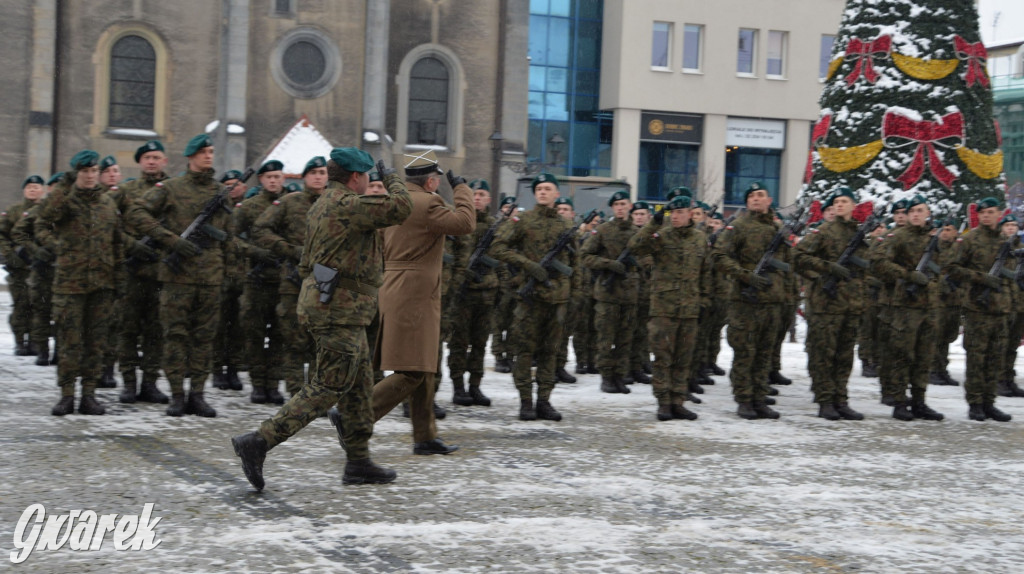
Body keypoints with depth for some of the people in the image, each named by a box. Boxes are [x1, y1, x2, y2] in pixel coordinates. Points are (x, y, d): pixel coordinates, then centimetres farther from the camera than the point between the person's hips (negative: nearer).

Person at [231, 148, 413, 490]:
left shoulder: (321, 206, 16)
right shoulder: (349, 205, -16)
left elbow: (307, 264, 21)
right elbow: (401, 208, -18)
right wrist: (392, 180, 0)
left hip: (321, 304, 11)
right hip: (340, 311, -11)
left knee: (358, 386, 15)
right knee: (326, 389, -8)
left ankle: (359, 462, 21)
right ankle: (258, 443, -11)